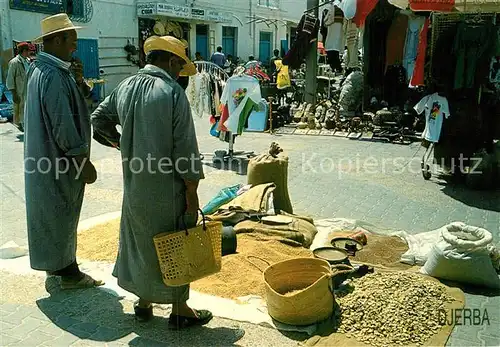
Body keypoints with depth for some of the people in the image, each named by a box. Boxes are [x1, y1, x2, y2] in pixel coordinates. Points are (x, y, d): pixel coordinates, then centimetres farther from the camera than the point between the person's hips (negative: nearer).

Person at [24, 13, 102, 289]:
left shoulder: (40, 69, 9)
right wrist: (84, 162, -19)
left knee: (52, 212, 20)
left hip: (45, 155, 10)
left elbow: (74, 103, 15)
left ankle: (55, 262, 36)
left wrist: (78, 81, -3)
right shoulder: (54, 75, -23)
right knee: (62, 214, 2)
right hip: (60, 158, -10)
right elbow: (63, 124, -25)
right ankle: (68, 273, 16)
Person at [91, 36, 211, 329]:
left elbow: (99, 119, 17)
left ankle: (144, 303, 34)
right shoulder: (172, 92, -16)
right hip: (167, 187, -6)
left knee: (139, 240, 19)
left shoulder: (125, 87, 4)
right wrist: (192, 194, -11)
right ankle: (179, 310, 23)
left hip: (134, 185, 6)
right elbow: (185, 148, -17)